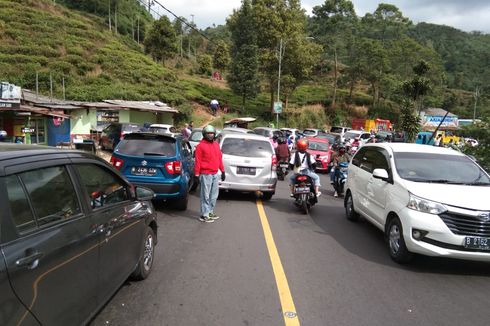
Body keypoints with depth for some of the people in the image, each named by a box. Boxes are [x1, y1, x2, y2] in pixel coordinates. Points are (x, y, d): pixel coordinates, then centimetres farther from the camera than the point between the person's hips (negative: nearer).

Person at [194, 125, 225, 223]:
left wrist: (223, 171, 16)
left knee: (214, 195, 15)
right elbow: (197, 161, -10)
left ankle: (210, 212, 27)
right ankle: (204, 215, 4)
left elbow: (220, 158, 17)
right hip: (206, 174, -7)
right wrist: (197, 174, -12)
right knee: (206, 196, -3)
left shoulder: (216, 145, 14)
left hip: (215, 174, 7)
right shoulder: (200, 146, -7)